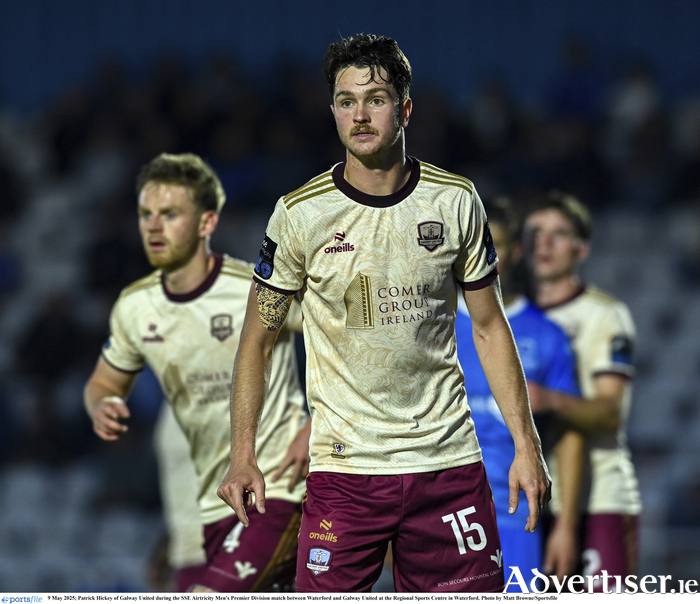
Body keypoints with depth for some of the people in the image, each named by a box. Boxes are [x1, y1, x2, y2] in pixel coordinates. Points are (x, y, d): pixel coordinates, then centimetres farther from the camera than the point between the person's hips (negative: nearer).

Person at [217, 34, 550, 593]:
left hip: (448, 459, 2)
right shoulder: (301, 214, -3)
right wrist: (243, 456, -5)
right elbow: (258, 337, 4)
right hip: (344, 462, -2)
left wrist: (526, 444, 4)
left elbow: (490, 326, 10)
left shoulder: (457, 201, 2)